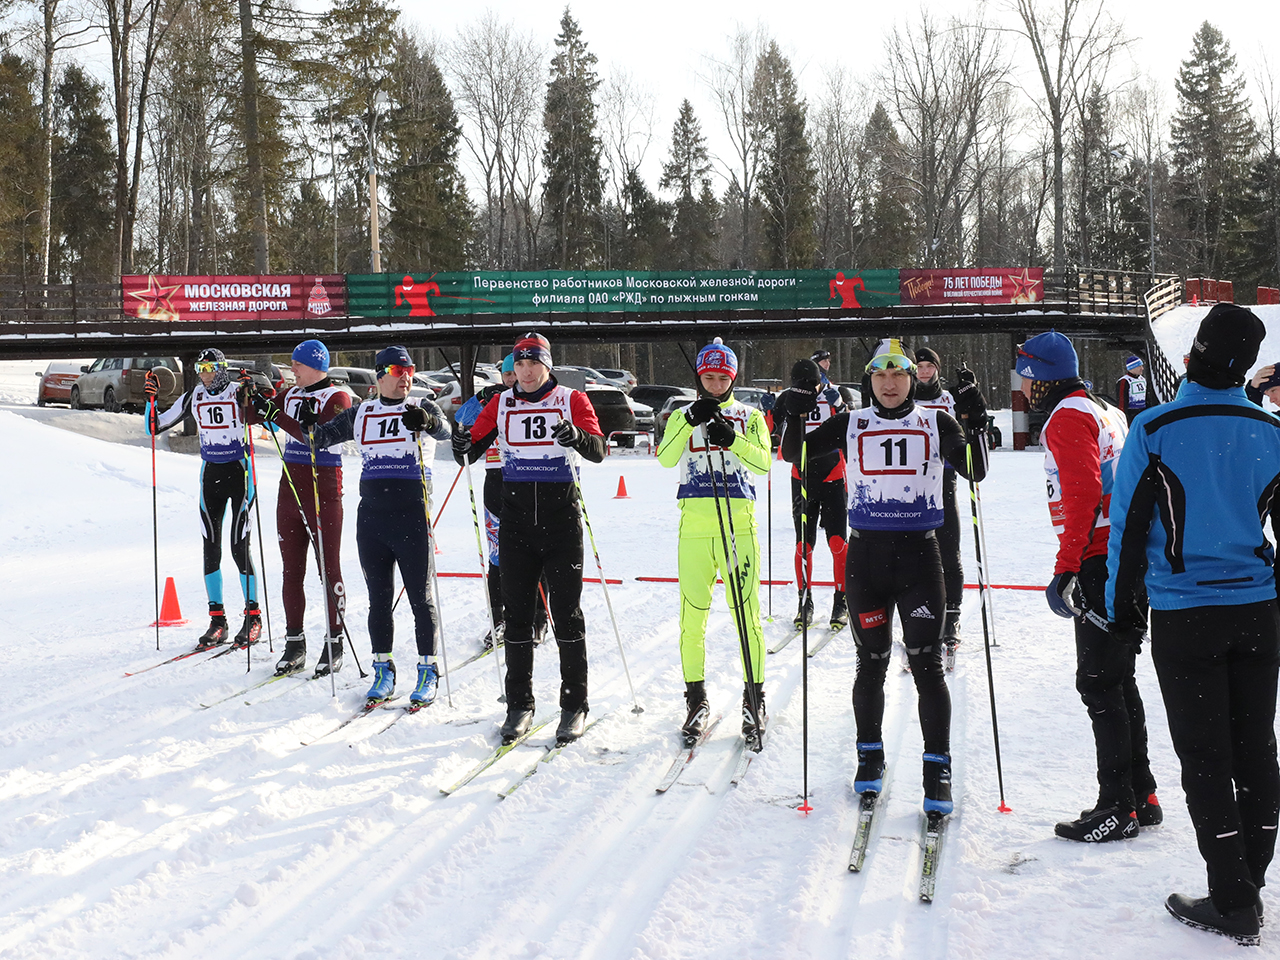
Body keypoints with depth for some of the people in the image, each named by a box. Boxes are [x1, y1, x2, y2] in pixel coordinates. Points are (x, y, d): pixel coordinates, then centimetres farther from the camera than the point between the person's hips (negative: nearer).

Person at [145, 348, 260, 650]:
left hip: (240, 471, -5)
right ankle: (217, 619, 10)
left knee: (239, 546, -8)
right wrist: (151, 398, -5)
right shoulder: (194, 397, 6)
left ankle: (253, 617, 3)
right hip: (210, 474, 5)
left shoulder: (239, 393, -8)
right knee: (211, 548, 2)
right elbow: (155, 427, 10)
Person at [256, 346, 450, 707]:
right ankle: (383, 669, 20)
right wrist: (272, 414, 3)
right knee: (378, 599, 9)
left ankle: (428, 671, 11)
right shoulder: (360, 414, 12)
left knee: (420, 598, 1)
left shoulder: (422, 408, 2)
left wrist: (426, 422, -40)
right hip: (371, 515, 3)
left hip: (412, 516, -3)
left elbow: (444, 430, -18)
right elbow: (318, 437, 14)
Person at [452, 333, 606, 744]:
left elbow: (598, 451, -11)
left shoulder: (572, 401, 0)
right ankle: (520, 706, 13)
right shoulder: (501, 405, 9)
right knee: (516, 613, 5)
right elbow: (473, 448, 6)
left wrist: (577, 437, -33)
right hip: (516, 519, 3)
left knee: (566, 613, 1)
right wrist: (462, 444, -17)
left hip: (562, 516, -3)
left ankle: (575, 705, 9)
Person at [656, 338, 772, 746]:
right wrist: (691, 421, -16)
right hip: (695, 522, 1)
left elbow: (763, 462, -4)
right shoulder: (683, 416, 14)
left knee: (746, 610, -4)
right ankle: (696, 699, 10)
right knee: (692, 613, -1)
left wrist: (731, 439, -19)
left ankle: (754, 697, 5)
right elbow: (665, 459, -4)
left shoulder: (749, 417, 12)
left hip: (738, 521, -1)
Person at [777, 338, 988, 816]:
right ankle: (870, 755, 27)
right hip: (866, 552, 1)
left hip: (919, 551, -1)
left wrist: (977, 423, -17)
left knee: (926, 663, -6)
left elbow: (975, 471, -4)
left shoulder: (935, 423, 5)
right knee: (871, 664, 9)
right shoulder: (851, 424, 7)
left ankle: (938, 767, 2)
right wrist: (795, 417, -15)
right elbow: (795, 454, 3)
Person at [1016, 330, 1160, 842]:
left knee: (1099, 683, -6)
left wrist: (1066, 567, -24)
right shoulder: (1106, 412, 20)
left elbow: (1083, 494, -22)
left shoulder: (1068, 417, -10)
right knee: (1118, 680, 14)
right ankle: (1141, 795, 20)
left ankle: (1118, 808, -3)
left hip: (1099, 564, -10)